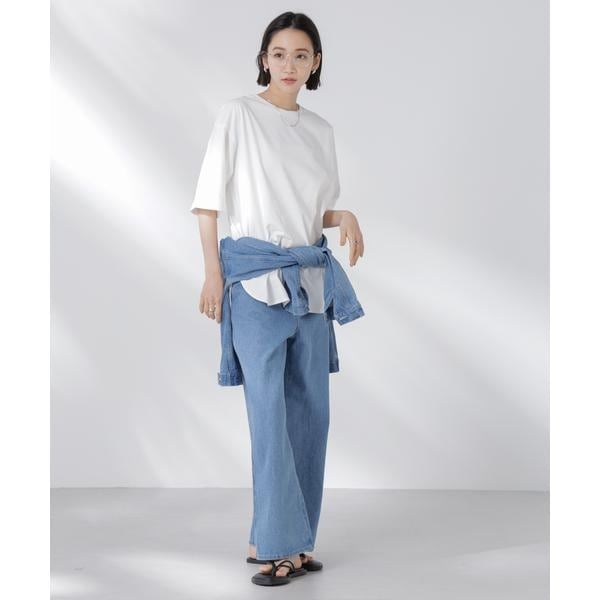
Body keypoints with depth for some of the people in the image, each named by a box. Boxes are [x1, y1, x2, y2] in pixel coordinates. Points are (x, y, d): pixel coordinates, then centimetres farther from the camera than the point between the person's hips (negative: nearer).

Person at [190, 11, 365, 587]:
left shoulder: (321, 129, 13)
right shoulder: (237, 114, -1)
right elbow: (208, 199, -3)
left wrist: (345, 216, -3)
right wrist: (213, 273, -9)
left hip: (311, 279, 6)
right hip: (255, 277, -5)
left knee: (310, 411, 5)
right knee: (270, 413, -7)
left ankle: (281, 538, 17)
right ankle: (275, 544, 2)